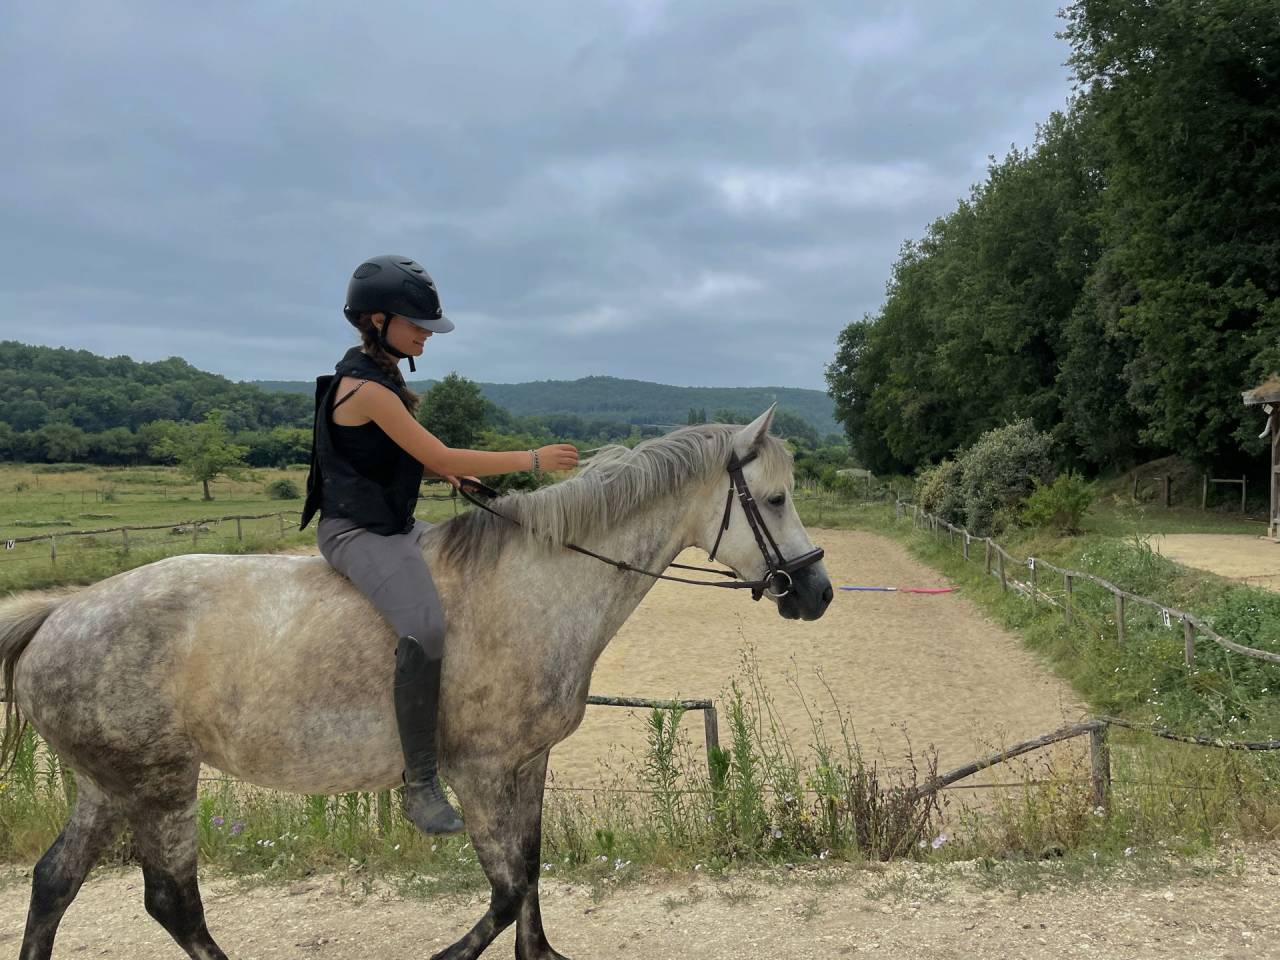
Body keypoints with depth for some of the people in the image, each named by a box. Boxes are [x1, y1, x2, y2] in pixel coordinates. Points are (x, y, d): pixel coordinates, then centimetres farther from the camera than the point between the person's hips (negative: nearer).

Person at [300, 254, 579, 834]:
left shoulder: (380, 376, 11)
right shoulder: (365, 387, -20)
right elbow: (443, 458, -22)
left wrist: (444, 468, 4)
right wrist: (534, 459, -17)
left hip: (392, 524, 11)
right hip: (355, 532, -11)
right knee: (425, 627, -30)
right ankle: (420, 786, -21)